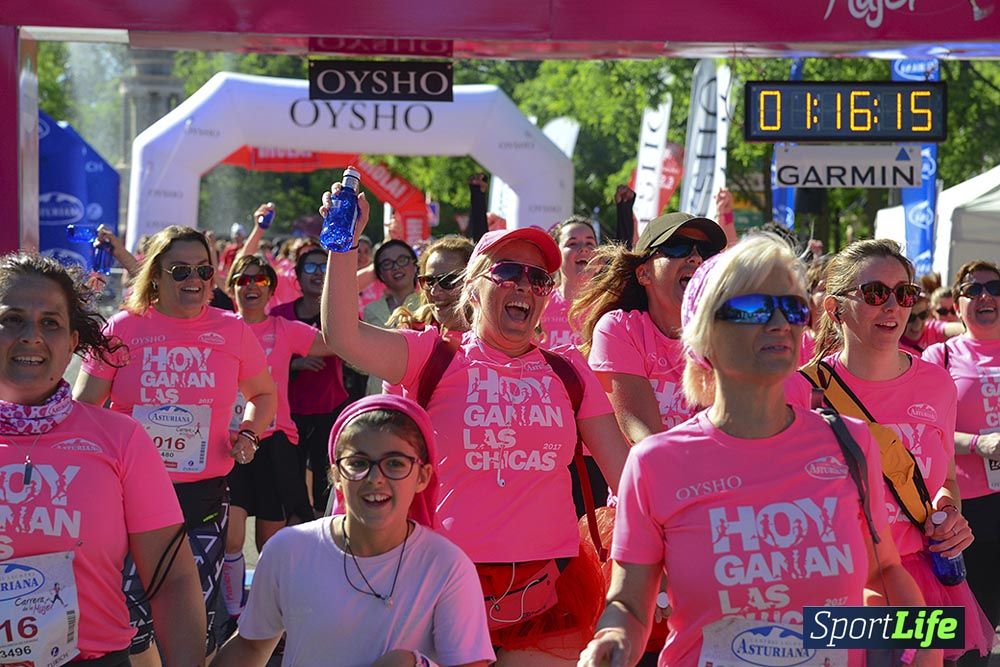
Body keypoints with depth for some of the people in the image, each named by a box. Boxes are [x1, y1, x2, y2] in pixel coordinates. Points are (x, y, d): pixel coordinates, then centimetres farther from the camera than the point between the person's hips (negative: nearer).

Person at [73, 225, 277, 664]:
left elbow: (263, 395, 19)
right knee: (129, 616, 3)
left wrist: (248, 434, 1)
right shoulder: (124, 328, -1)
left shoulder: (232, 331, 3)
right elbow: (82, 409, 3)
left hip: (203, 495, 1)